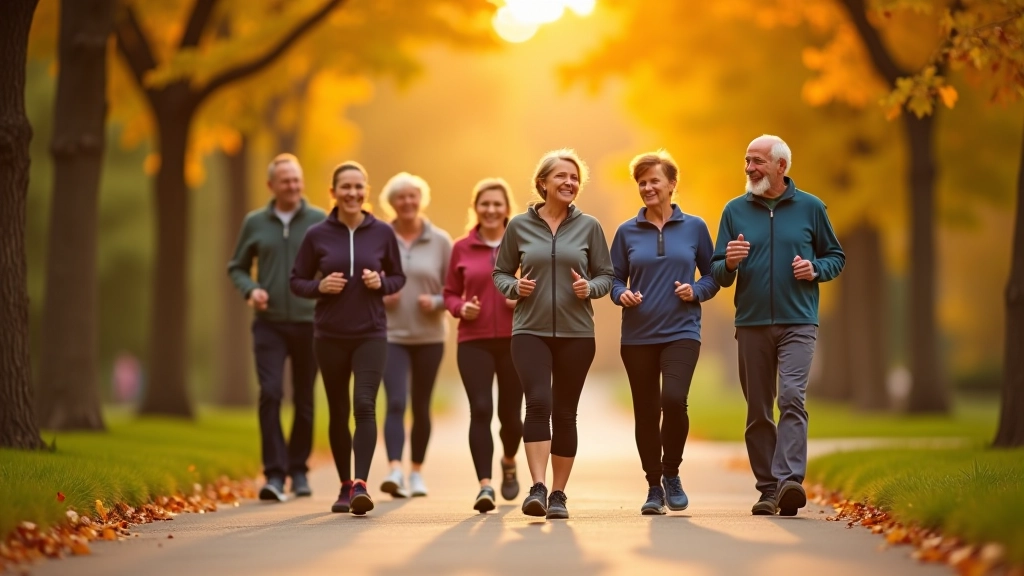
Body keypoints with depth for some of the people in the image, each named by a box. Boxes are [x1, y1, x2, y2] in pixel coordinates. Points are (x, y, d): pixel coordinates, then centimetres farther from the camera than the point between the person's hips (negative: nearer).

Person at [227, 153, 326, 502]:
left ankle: (299, 470, 25)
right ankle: (274, 474, -14)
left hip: (309, 323, 0)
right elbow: (237, 267, 14)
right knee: (270, 394, -14)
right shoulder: (255, 223, 6)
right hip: (270, 324, 0)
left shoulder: (320, 221, 2)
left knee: (304, 401, 9)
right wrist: (250, 289, -6)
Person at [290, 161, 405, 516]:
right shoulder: (317, 235, -1)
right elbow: (297, 281, 7)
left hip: (371, 334, -1)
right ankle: (345, 486, 23)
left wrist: (381, 283, -10)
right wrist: (319, 286, -13)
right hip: (330, 336, 1)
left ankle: (361, 485, -24)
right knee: (338, 411, 10)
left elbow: (398, 278, 11)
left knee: (364, 406, -17)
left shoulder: (382, 233, 1)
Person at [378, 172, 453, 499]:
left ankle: (417, 472, 22)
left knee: (421, 406, 9)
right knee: (395, 402, -15)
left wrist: (435, 303, -15)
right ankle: (394, 471, -24)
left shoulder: (440, 241, 1)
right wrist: (378, 297, -12)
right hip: (390, 334, -1)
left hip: (429, 336, 1)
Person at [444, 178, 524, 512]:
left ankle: (509, 462, 39)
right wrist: (461, 308, -9)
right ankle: (485, 485, -16)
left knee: (510, 413, 6)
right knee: (481, 409, -15)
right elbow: (450, 293, 12)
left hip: (516, 339, 0)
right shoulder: (462, 249, 4)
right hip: (474, 341, 0)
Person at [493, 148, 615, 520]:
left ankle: (558, 494, 14)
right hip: (530, 330, -1)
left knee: (564, 412, 5)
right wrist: (515, 287, -9)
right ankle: (538, 488, -21)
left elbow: (606, 276, 8)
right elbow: (500, 273, 12)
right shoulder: (519, 226, 4)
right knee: (538, 402, -18)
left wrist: (590, 288, -12)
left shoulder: (589, 226, 5)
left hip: (576, 332, 1)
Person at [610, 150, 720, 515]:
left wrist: (696, 291, -10)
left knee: (674, 399, -22)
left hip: (681, 332, -2)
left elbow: (713, 276, 9)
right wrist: (622, 294, -11)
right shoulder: (627, 232, 6)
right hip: (638, 335, 2)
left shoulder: (694, 227, 4)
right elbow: (613, 278, 9)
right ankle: (654, 488, 19)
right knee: (646, 412, 5)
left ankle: (672, 474, -1)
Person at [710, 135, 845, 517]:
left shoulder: (810, 208, 4)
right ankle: (768, 489, 11)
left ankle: (790, 479, -27)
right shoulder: (735, 211, 8)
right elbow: (718, 274, 10)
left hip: (797, 323, -3)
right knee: (758, 411, 5)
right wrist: (729, 263, -13)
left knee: (792, 397, -19)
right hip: (751, 324, 3)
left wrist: (816, 269, -9)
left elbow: (836, 257, 12)